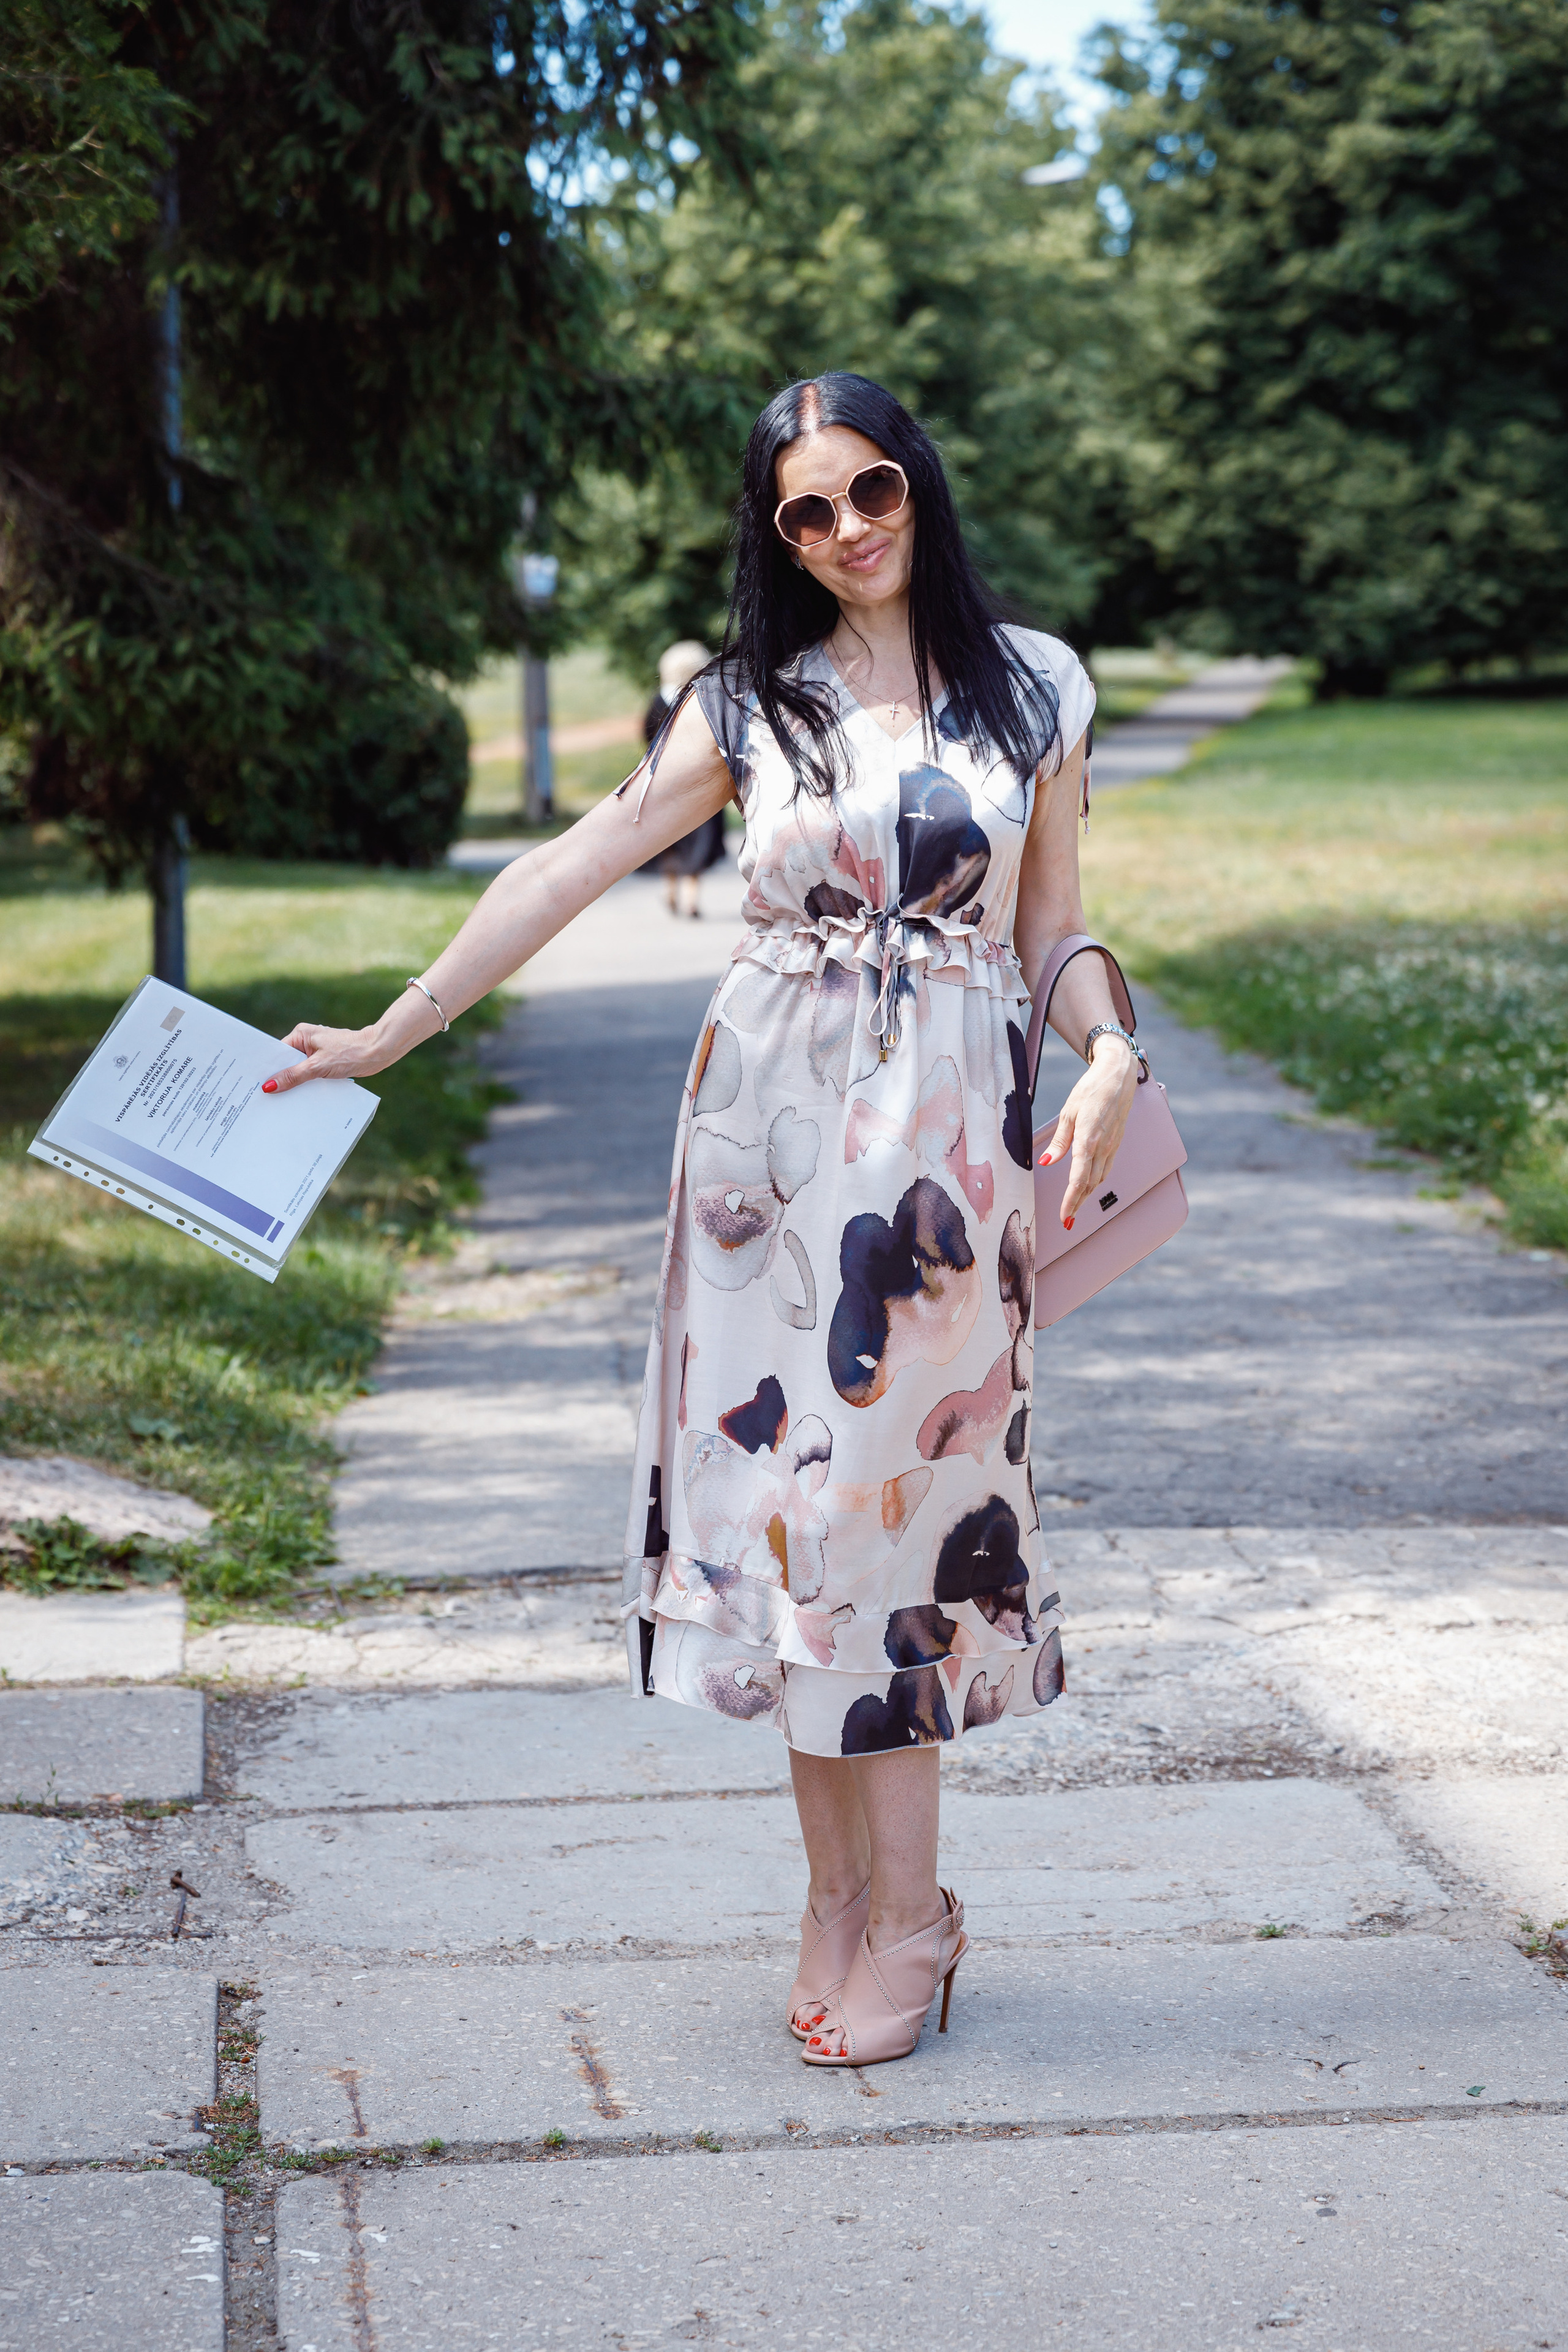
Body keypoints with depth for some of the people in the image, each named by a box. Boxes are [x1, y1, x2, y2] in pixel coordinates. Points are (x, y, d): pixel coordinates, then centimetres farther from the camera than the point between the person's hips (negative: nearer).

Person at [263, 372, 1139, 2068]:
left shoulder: (1033, 686, 8)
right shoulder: (751, 704, 7)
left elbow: (1051, 925, 12)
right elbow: (571, 869, 5)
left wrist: (1108, 1053, -8)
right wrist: (387, 1032, 3)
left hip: (946, 1129, -1)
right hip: (771, 1117, 1)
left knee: (893, 1489, -4)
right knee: (782, 1487, 0)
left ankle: (903, 1909, 5)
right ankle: (840, 1888, 11)